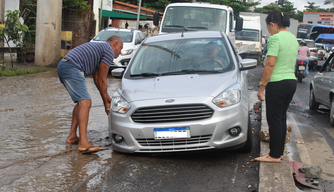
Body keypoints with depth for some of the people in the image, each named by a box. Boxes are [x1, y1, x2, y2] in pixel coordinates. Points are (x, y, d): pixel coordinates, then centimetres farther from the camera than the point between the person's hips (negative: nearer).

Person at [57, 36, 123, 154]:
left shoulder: (97, 47, 31)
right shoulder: (109, 51, 2)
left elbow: (96, 79, 33)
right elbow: (101, 80, 1)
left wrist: (107, 97, 36)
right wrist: (106, 102, 11)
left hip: (62, 66, 11)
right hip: (72, 68, -11)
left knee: (82, 102, 21)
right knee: (85, 103, -17)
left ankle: (72, 136, 22)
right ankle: (83, 144, -26)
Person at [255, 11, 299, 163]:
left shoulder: (275, 38, -14)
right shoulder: (293, 38, 14)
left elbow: (270, 64, -19)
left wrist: (262, 86, -15)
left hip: (277, 83, -9)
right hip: (292, 81, 9)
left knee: (274, 120, -1)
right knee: (282, 118, 15)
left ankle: (275, 155, 6)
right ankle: (279, 152, 22)